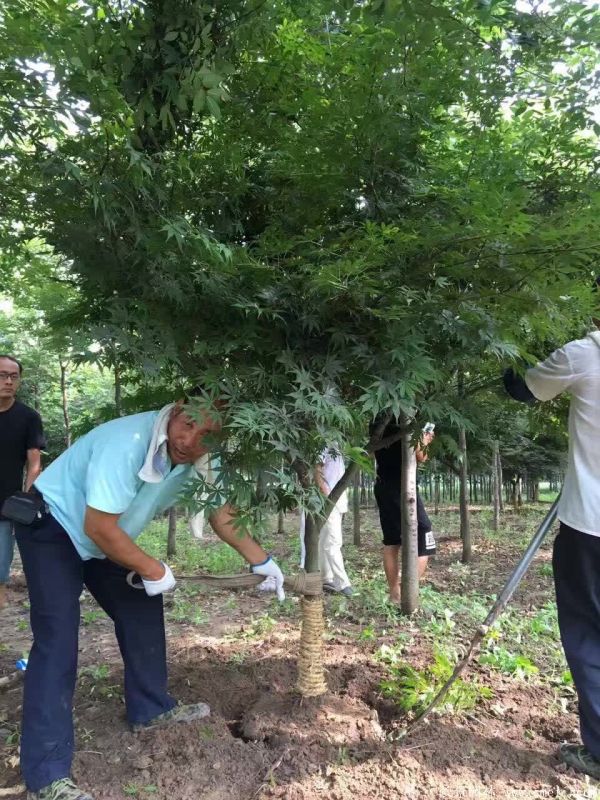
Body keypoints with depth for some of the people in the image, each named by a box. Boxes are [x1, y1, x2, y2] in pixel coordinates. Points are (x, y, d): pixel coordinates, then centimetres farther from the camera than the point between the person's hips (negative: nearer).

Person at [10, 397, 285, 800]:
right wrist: (153, 569, -21)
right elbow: (99, 528, -34)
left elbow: (221, 511, 1)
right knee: (58, 637, -12)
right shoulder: (127, 442, -37)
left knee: (142, 608, 9)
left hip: (104, 536, 8)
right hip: (51, 526, -7)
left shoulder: (200, 459, -14)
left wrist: (260, 560, -2)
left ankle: (151, 708, 27)